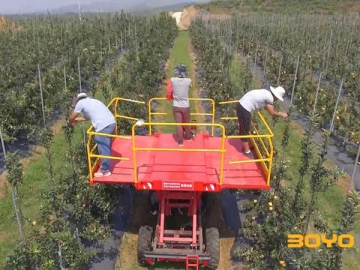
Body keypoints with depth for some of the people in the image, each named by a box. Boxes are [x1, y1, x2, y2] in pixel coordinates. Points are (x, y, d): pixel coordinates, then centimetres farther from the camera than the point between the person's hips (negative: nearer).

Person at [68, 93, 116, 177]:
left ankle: (105, 171, 12)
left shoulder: (80, 102, 9)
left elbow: (72, 117, 17)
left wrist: (71, 123, 38)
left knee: (103, 149, 3)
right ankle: (105, 165, 37)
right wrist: (78, 119, 53)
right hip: (111, 122, 8)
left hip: (103, 126, -8)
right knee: (106, 147, 22)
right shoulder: (92, 101, 31)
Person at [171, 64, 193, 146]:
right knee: (187, 122, 20)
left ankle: (180, 141, 16)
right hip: (185, 106, 0)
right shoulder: (188, 81, -13)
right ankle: (188, 137, 39)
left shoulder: (173, 80, -12)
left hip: (176, 106, 0)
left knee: (178, 124, 9)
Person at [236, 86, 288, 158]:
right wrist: (281, 115, 9)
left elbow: (265, 106, 27)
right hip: (244, 109, -10)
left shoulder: (266, 93, 15)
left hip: (241, 105, 10)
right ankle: (247, 151, 18)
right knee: (245, 130, 4)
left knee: (243, 128, 23)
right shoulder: (270, 97, -13)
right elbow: (271, 113, -6)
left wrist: (278, 113, 27)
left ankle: (245, 146, 39)